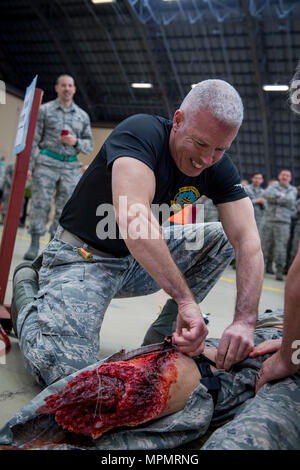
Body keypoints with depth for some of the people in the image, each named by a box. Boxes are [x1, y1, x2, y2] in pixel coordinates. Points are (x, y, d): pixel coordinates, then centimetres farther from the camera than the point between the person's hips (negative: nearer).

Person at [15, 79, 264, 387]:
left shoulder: (218, 167, -7)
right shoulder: (141, 132, -24)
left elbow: (247, 240, -16)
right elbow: (132, 217, -41)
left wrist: (245, 320, -30)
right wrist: (186, 300, -43)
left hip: (141, 258, 6)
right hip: (82, 255, -6)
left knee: (220, 238, -7)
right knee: (65, 372, -21)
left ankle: (160, 339, 1)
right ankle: (31, 299, 12)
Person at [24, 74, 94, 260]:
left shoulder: (83, 116, 15)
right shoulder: (45, 110, 8)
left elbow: (90, 146, 15)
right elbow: (33, 139, 4)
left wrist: (76, 142, -6)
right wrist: (28, 164, -5)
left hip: (71, 167, 3)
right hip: (47, 163, -2)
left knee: (65, 208, 1)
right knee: (40, 203, -7)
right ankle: (35, 245, 1)